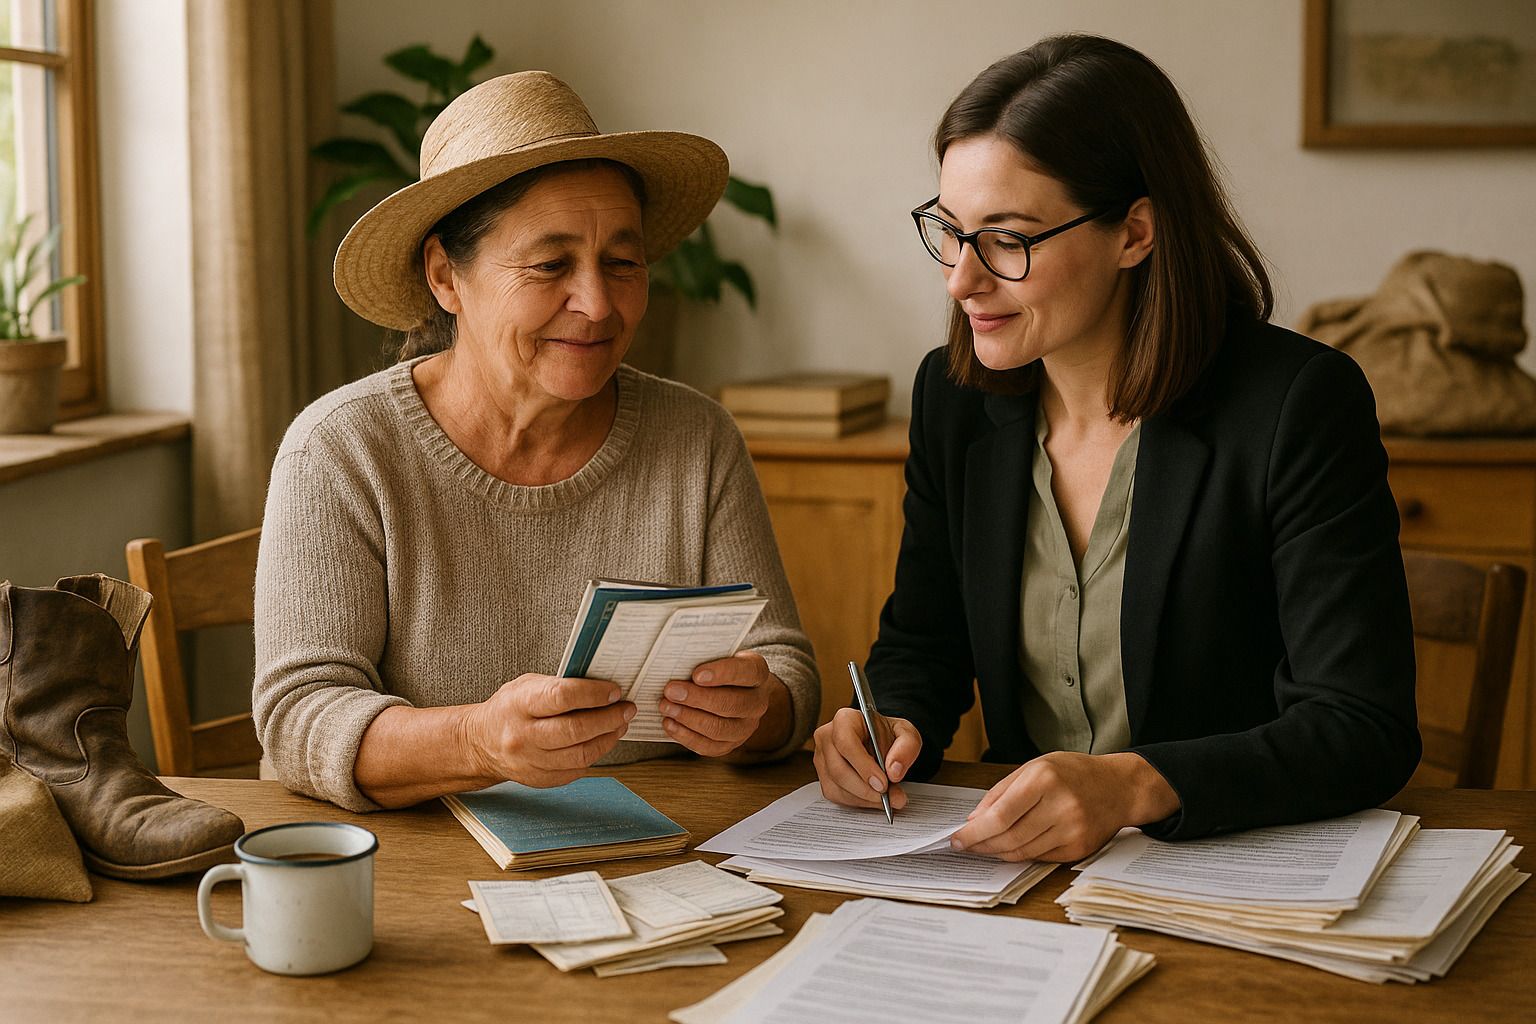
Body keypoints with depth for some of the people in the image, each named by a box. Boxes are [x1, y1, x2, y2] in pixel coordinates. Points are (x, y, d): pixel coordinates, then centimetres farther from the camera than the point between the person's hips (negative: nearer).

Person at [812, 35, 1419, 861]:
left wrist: (1131, 787, -32)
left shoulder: (1302, 406, -13)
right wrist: (890, 725, -9)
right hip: (1022, 863, 5)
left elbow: (1364, 729, -17)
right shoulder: (953, 395, 4)